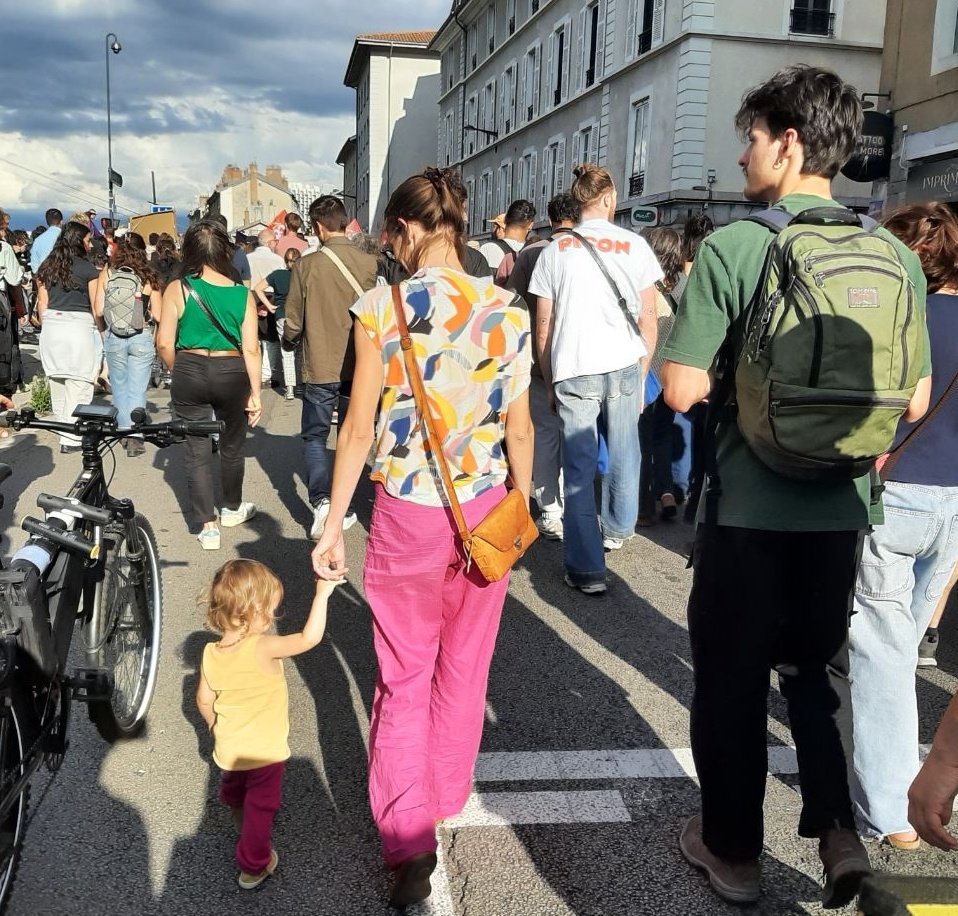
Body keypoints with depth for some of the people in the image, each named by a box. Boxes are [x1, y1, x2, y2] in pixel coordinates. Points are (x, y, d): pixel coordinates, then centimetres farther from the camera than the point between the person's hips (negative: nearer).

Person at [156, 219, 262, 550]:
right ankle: (232, 508, 41)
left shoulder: (177, 289, -8)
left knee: (197, 451, 10)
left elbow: (164, 344, -8)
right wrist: (255, 393, 0)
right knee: (232, 446, 21)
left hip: (190, 372, -1)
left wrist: (179, 372, 10)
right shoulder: (243, 294, -5)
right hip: (231, 373, 1)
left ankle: (207, 526, 11)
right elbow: (251, 349, -7)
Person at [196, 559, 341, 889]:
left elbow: (204, 700, 2)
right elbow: (309, 637, -34)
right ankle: (254, 865, 29)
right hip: (265, 752, -6)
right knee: (261, 806, 15)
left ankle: (239, 822, 60)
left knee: (234, 789, 33)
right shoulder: (262, 649, -31)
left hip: (228, 749, 6)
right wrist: (322, 593, -29)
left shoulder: (210, 653, -10)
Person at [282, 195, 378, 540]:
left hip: (320, 369, -2)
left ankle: (321, 501, -8)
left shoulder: (307, 265, -10)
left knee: (315, 437, 11)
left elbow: (293, 322, -3)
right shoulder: (369, 263, -7)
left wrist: (289, 341, 19)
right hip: (359, 367, 2)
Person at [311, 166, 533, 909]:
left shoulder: (382, 309, -10)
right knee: (464, 669, 19)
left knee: (405, 679, 12)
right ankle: (445, 798, 40)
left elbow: (358, 429, -8)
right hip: (486, 511, 3)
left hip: (406, 514, -2)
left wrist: (334, 527, 1)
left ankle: (409, 840, 12)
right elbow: (519, 430, 1)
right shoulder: (508, 312, -3)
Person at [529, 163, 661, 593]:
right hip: (624, 365, 1)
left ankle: (586, 567, 4)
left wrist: (549, 381, 15)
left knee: (578, 467, 3)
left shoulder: (556, 250, 5)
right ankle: (618, 529, 40)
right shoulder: (635, 245, 4)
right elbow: (648, 319, 5)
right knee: (623, 454, 19)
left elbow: (543, 326, 5)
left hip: (573, 370, -1)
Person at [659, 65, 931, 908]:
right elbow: (914, 402, 3)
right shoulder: (896, 256, -1)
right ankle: (840, 831, 16)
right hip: (843, 509, 4)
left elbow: (682, 390, -16)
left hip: (749, 508, -4)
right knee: (819, 668, 24)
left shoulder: (732, 247, -14)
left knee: (732, 680, 14)